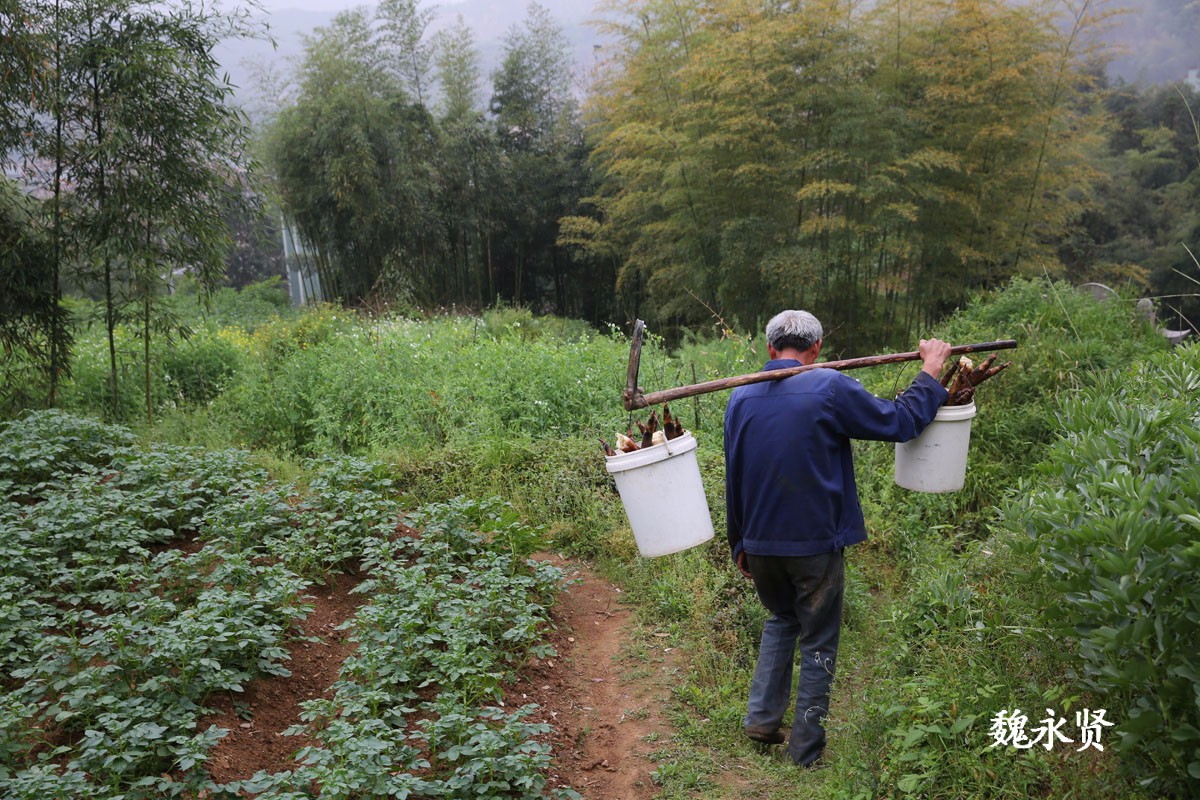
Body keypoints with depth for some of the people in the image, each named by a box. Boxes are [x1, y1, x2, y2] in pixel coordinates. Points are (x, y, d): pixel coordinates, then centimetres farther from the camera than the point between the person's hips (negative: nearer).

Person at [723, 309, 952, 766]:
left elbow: (733, 478, 8)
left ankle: (762, 718, 23)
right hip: (815, 545, -4)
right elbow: (900, 422, -8)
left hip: (759, 544, 5)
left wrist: (739, 544, 18)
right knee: (818, 644, 12)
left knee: (781, 620, 28)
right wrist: (930, 373, 8)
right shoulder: (829, 388, -15)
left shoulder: (740, 397, 1)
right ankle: (805, 747, 20)